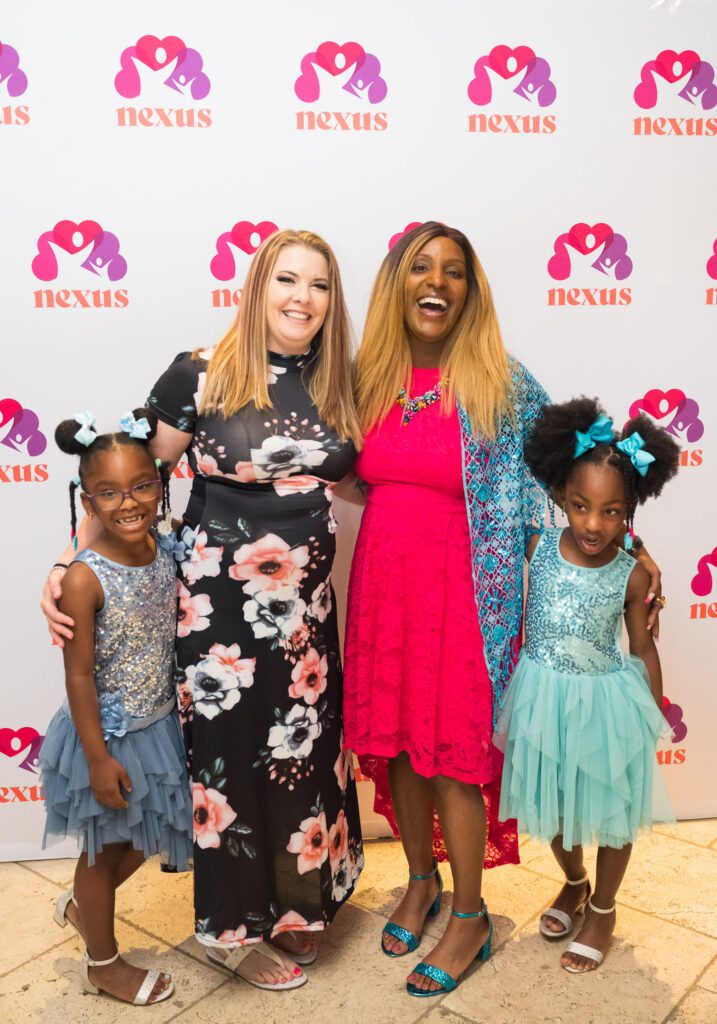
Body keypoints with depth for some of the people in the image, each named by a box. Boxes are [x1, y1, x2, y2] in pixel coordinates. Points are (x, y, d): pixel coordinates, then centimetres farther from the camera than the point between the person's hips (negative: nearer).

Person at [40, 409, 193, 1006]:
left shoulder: (163, 554, -7)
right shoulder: (85, 578, -25)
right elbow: (79, 673, -20)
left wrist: (182, 712, 11)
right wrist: (98, 757, -17)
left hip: (158, 726, 6)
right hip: (108, 736, -6)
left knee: (145, 836, 23)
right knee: (103, 847, 16)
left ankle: (80, 906, 51)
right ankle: (103, 962, 39)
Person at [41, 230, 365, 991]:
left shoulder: (334, 385, 4)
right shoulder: (200, 376, -10)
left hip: (307, 604, 5)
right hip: (217, 602, -5)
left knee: (306, 750, 16)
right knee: (230, 755, 9)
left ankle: (295, 900, 42)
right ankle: (231, 927, 33)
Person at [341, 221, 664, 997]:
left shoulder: (505, 387, -8)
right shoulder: (370, 379, 5)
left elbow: (537, 499, -3)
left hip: (461, 587, -4)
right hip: (382, 583, 5)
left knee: (454, 749, 4)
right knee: (397, 739, 14)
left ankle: (469, 917, 26)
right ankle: (421, 882, 39)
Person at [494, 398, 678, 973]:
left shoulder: (632, 575, -13)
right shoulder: (538, 548, -12)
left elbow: (642, 646, -1)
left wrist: (654, 711, 5)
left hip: (605, 700, -2)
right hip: (545, 697, 2)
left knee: (612, 811, 15)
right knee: (553, 806, 20)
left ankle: (603, 908, 41)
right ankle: (574, 883, 50)